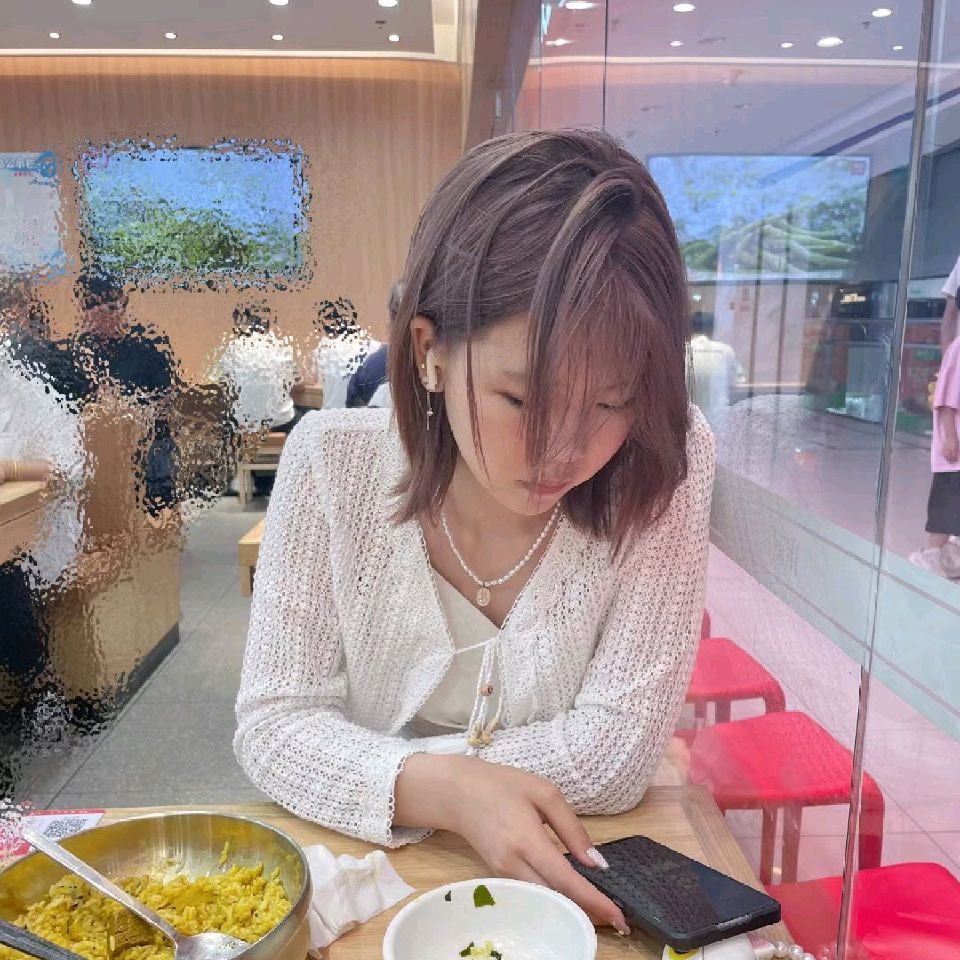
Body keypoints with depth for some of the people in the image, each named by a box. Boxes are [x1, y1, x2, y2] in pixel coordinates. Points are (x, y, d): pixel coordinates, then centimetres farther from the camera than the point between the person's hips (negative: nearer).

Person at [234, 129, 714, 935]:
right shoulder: (334, 460, -13)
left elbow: (616, 752, -16)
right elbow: (274, 720, -10)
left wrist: (366, 772, -16)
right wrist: (440, 789, -25)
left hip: (577, 876, 0)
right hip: (370, 872, 1)